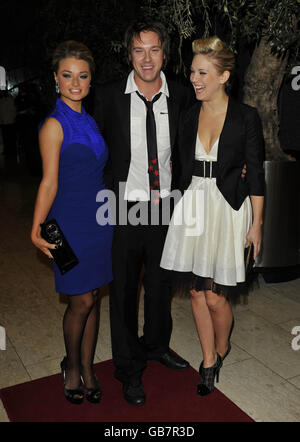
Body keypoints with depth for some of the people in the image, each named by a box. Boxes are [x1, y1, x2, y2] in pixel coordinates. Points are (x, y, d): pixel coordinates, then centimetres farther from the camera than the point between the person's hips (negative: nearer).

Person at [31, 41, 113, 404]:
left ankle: (87, 369, 29)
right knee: (82, 301, 1)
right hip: (71, 221, -6)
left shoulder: (90, 121, 12)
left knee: (93, 298, 12)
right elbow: (49, 182, -12)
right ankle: (72, 367, 28)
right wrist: (37, 229, -21)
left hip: (100, 218, 6)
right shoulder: (54, 125, -8)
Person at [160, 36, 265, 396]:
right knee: (196, 292, 9)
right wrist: (183, 210, 11)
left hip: (228, 210, -4)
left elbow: (256, 174, -4)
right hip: (192, 207, 4)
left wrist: (256, 224, -4)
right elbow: (184, 167, 11)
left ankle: (222, 347, 32)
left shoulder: (246, 117, -6)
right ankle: (209, 360, 30)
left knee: (216, 297, -1)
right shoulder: (188, 117, 6)